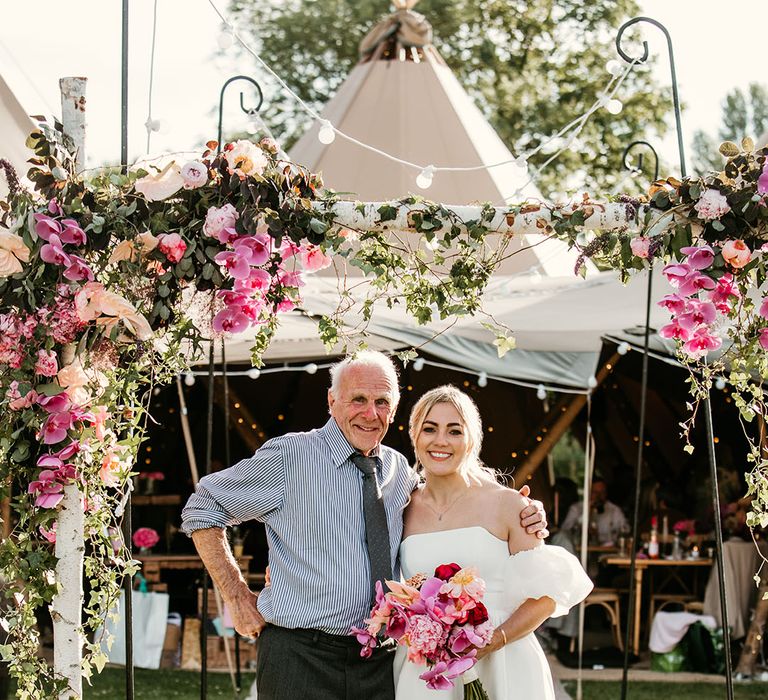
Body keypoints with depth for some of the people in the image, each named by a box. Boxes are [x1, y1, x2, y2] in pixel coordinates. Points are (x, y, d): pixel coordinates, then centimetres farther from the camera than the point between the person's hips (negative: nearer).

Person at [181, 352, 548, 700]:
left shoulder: (400, 470, 11)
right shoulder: (289, 457, -4)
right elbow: (203, 507, 3)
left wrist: (519, 518, 8)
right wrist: (238, 598, -1)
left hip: (380, 663, 4)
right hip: (301, 660, -4)